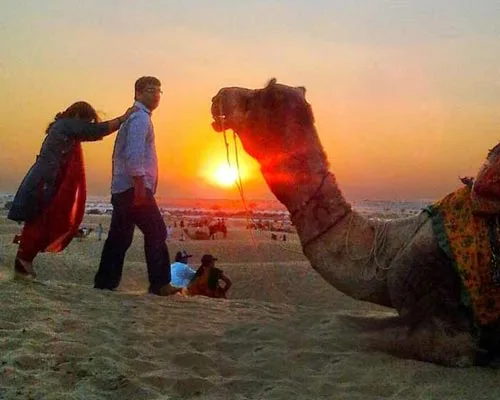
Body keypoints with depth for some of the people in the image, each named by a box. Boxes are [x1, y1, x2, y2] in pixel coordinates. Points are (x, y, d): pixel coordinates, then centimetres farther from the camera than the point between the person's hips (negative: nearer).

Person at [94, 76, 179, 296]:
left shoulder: (132, 117, 22)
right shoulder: (140, 117, -9)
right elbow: (134, 153, -21)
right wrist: (139, 185, -25)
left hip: (122, 188, 10)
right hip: (135, 188, -10)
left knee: (119, 237, 10)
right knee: (156, 233, -6)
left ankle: (105, 282, 11)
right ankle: (160, 284, -4)